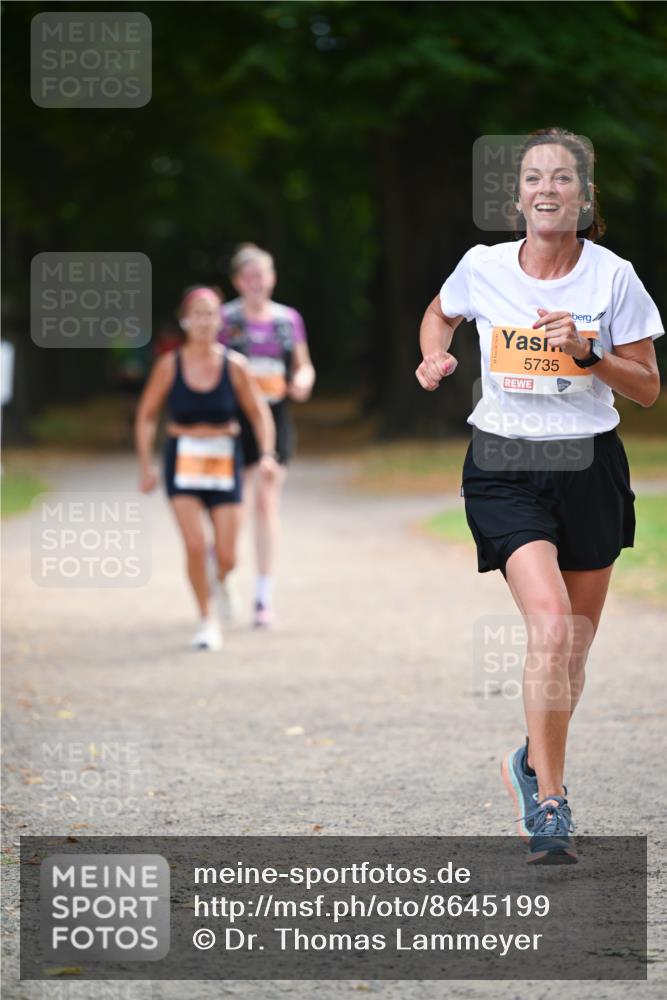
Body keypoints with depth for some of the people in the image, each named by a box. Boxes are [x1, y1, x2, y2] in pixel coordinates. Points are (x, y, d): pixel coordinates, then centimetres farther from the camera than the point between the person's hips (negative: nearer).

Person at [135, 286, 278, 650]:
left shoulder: (234, 366, -5)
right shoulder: (169, 366, -6)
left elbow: (259, 413, 3)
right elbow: (146, 416, 4)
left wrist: (267, 455, -12)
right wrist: (146, 466, -1)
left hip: (223, 462, 1)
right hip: (183, 461, -1)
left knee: (226, 557, -1)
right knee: (195, 545, -16)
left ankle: (219, 582, 38)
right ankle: (206, 619, 4)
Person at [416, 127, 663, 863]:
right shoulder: (483, 267, -3)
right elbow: (439, 314, 19)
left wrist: (587, 351, -17)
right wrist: (435, 358, -1)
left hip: (589, 469, 2)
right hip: (503, 468, -2)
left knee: (575, 643, 11)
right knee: (551, 623, -21)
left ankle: (535, 762, 39)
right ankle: (549, 801, -14)